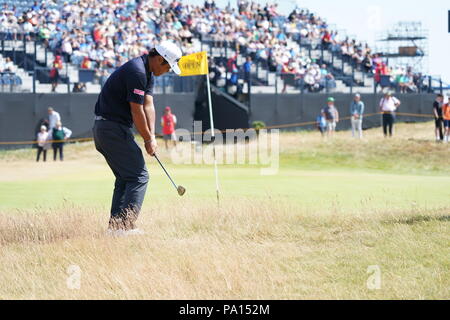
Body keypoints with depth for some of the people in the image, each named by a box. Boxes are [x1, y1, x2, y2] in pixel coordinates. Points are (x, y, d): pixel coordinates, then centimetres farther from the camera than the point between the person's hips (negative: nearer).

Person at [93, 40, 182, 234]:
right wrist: (148, 139, -9)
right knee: (138, 176, -9)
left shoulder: (148, 72, 13)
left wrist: (151, 136, -3)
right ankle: (125, 226, -14)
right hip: (114, 128, -11)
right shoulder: (137, 71, -20)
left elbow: (148, 105, 7)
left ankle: (115, 225, 14)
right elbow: (137, 111, -18)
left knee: (125, 178, 15)